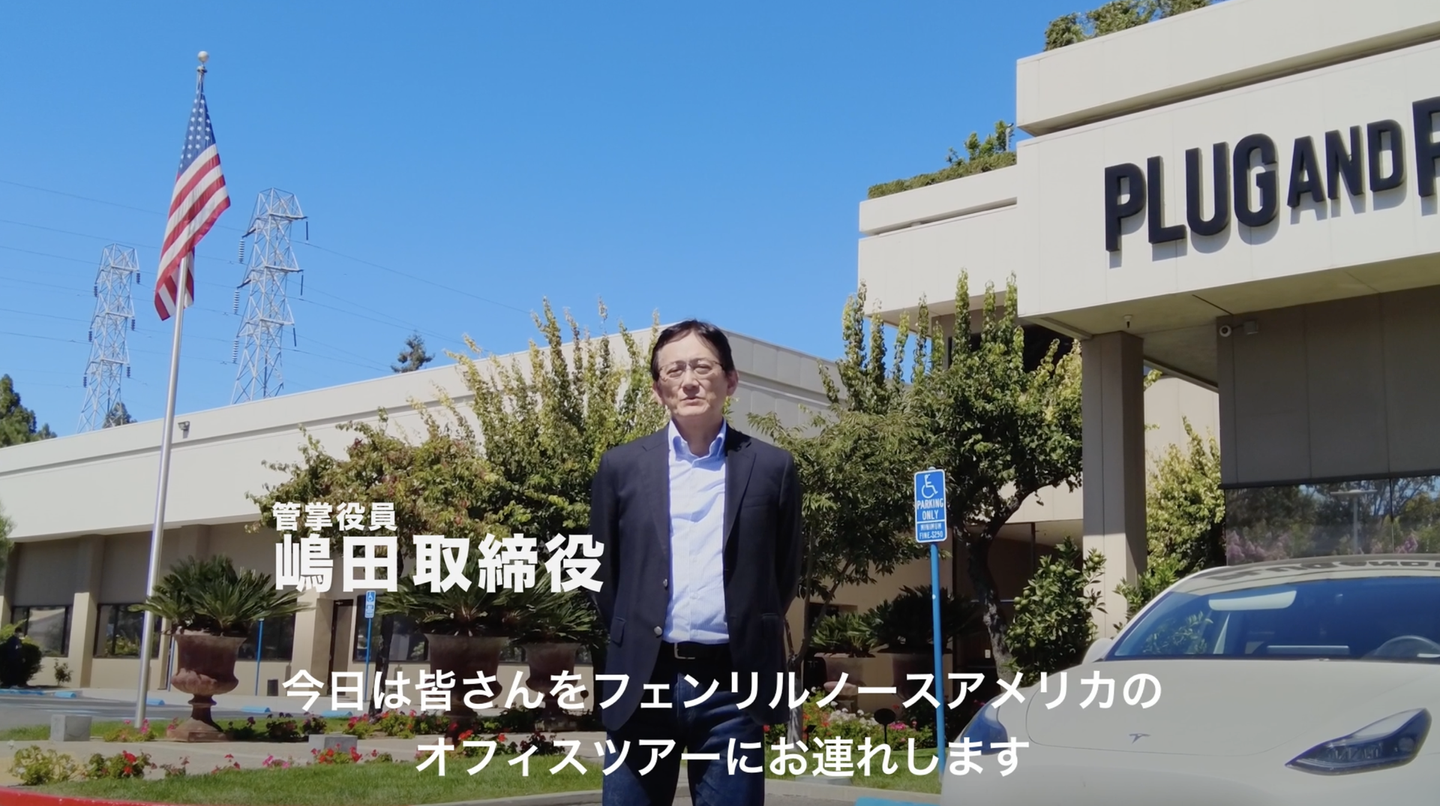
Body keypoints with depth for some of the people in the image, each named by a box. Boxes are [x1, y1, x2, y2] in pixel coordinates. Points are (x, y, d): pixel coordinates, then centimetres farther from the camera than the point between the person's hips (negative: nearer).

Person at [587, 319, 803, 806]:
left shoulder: (772, 468, 5)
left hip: (733, 685, -1)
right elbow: (603, 572, 13)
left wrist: (749, 641, 11)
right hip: (643, 681, 1)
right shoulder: (621, 467, 6)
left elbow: (785, 574, 12)